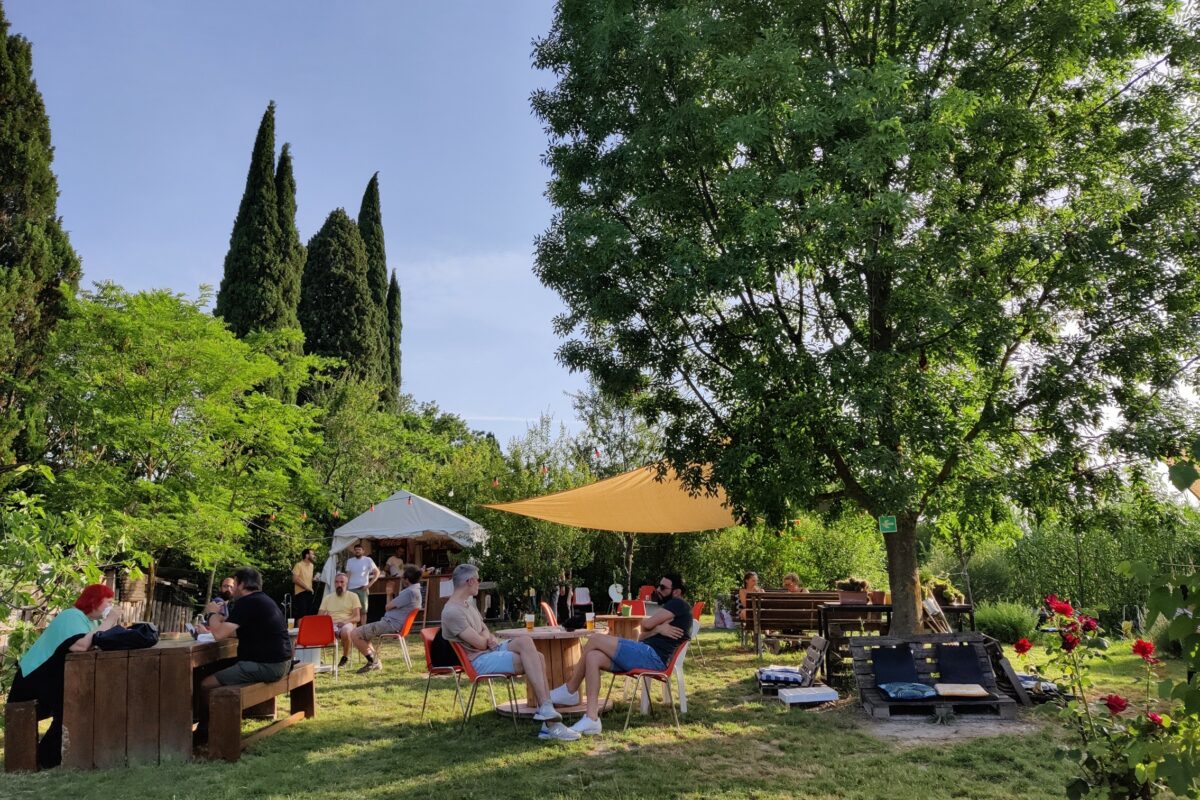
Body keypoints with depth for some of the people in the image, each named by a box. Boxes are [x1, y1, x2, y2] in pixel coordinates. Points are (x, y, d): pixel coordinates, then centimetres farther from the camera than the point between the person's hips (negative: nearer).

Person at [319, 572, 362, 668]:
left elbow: (357, 618, 2)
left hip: (347, 624, -2)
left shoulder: (353, 596, 9)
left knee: (345, 631, -39)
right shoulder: (327, 598, 18)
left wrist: (346, 621, -18)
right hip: (331, 625, 2)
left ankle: (345, 658, -14)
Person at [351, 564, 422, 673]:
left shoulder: (409, 592, -21)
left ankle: (373, 662, -1)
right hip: (393, 624, 12)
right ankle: (375, 662, 18)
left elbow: (388, 607, -13)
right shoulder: (415, 589, 13)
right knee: (361, 633, 23)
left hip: (391, 625, -12)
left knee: (355, 634, -11)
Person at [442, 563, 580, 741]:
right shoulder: (451, 612, -17)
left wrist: (490, 638, -1)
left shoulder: (469, 601, 16)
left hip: (491, 649, 9)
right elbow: (480, 643, -19)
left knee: (536, 658, -14)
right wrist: (487, 638, 5)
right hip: (479, 660, -9)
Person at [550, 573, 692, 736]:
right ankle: (592, 719, -12)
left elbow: (646, 624, -7)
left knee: (594, 641, -13)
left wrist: (654, 626, 16)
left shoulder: (678, 604, 1)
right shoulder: (669, 608, 30)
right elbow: (642, 637, 19)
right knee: (592, 657, -9)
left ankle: (569, 691, -3)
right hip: (647, 656, 10)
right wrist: (658, 629, 0)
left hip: (653, 656, -10)